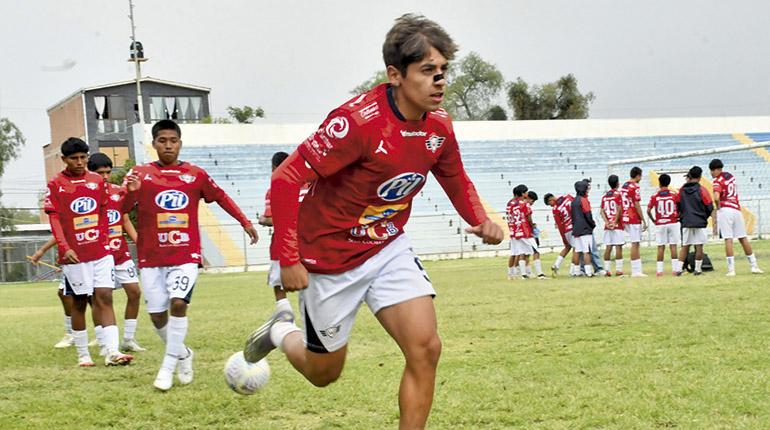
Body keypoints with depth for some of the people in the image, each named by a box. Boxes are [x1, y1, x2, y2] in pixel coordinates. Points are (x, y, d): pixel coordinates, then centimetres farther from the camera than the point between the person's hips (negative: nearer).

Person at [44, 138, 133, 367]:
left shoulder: (97, 181, 8)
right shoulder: (56, 184, -2)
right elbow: (55, 219, -7)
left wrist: (104, 241, 9)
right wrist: (65, 248, -17)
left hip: (101, 252, 3)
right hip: (74, 254, -3)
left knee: (105, 298, -5)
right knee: (79, 302, 5)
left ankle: (112, 352, -9)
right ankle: (83, 355, 15)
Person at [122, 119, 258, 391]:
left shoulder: (196, 175, 5)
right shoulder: (141, 174, 2)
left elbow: (220, 197, 18)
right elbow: (122, 209, -7)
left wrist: (244, 222, 17)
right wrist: (131, 192, -29)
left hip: (186, 254, -1)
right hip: (151, 256, 1)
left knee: (178, 302, -20)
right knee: (157, 315, 1)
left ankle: (168, 366, -10)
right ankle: (183, 354, 28)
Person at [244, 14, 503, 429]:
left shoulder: (439, 125, -6)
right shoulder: (357, 120, -27)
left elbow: (456, 179, 14)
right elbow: (286, 179, -25)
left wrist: (480, 220, -7)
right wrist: (288, 258, -26)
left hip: (388, 248, 5)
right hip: (331, 258, -5)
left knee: (425, 348, -13)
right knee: (324, 372, 11)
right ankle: (281, 332, 44)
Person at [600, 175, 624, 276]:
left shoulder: (604, 196, 11)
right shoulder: (618, 194, -6)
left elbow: (602, 211, 5)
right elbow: (619, 210, -13)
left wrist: (607, 222, -3)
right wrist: (615, 222, -10)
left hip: (607, 225, 5)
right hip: (617, 225, -5)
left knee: (608, 247, 5)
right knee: (618, 247, -4)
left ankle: (607, 269, 5)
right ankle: (618, 270, -8)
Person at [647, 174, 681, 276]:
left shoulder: (654, 196, -3)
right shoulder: (674, 195, -1)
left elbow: (648, 211, -6)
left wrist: (653, 220, 7)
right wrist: (678, 217, 11)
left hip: (660, 224, 0)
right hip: (673, 223, 0)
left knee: (661, 247, 3)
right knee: (673, 246, 3)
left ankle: (659, 270, 1)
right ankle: (675, 269, 1)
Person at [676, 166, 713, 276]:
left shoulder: (682, 190, 3)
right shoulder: (701, 190, -8)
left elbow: (678, 206, 10)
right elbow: (709, 207, -5)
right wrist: (704, 217, 13)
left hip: (686, 222, 4)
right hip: (700, 222, -3)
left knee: (685, 246, 9)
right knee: (699, 246, 4)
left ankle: (679, 268, 3)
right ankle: (697, 269, 6)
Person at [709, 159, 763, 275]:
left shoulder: (718, 181, -6)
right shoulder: (731, 176, 17)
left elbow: (716, 198, -22)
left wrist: (718, 207, -2)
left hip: (725, 210, -6)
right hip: (737, 210, 6)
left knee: (728, 239, -8)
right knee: (743, 238, 13)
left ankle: (731, 269, -12)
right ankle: (754, 266, 17)